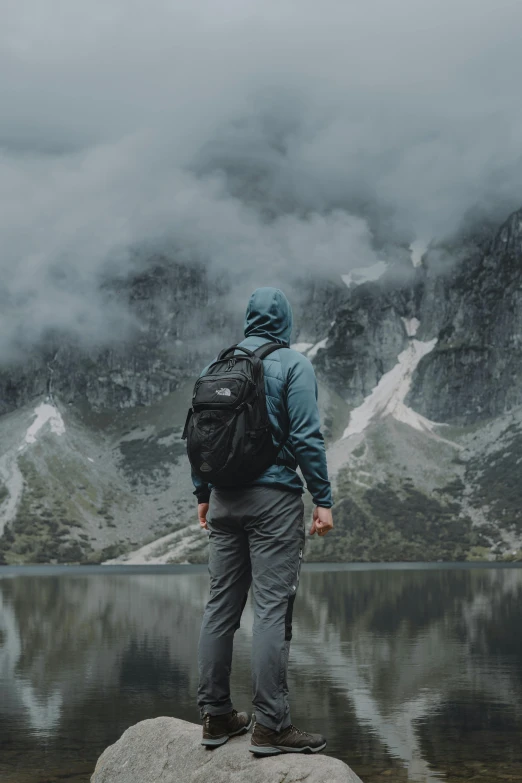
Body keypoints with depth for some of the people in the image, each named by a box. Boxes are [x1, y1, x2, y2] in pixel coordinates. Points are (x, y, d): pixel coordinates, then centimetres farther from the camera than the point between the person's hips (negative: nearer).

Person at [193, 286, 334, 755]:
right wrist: (323, 499, -7)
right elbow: (306, 436, -11)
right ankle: (270, 725, -3)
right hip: (274, 497, -6)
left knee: (221, 605, 9)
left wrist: (203, 494, 21)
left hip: (224, 501, 6)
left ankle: (216, 715, 16)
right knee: (273, 608, -5)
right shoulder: (293, 365, -4)